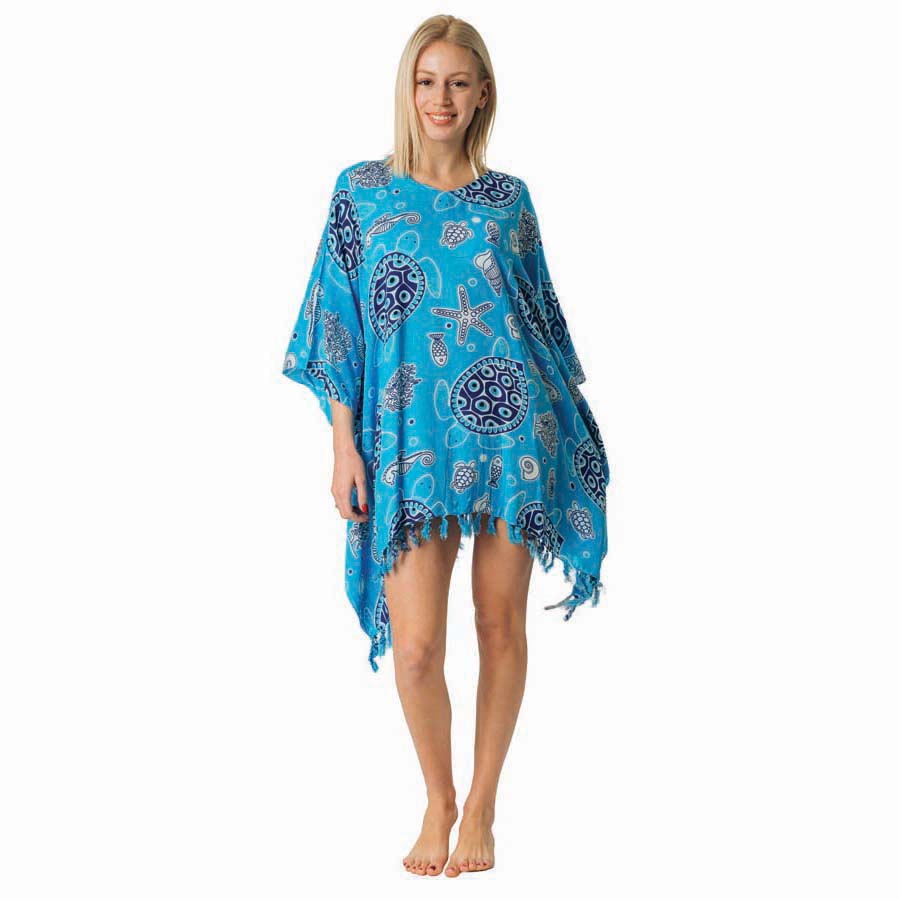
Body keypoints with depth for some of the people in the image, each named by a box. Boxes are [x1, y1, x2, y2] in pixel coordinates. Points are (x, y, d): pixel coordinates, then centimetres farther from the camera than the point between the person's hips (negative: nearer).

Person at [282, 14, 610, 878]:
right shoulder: (361, 189, 6)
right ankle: (437, 798, 21)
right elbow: (338, 323, 4)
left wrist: (563, 432, 9)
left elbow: (541, 317, 13)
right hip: (409, 445, -1)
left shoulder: (509, 199, 8)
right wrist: (345, 446, -2)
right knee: (415, 645, -5)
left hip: (509, 433, 1)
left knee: (500, 625, 6)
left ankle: (482, 804, 23)